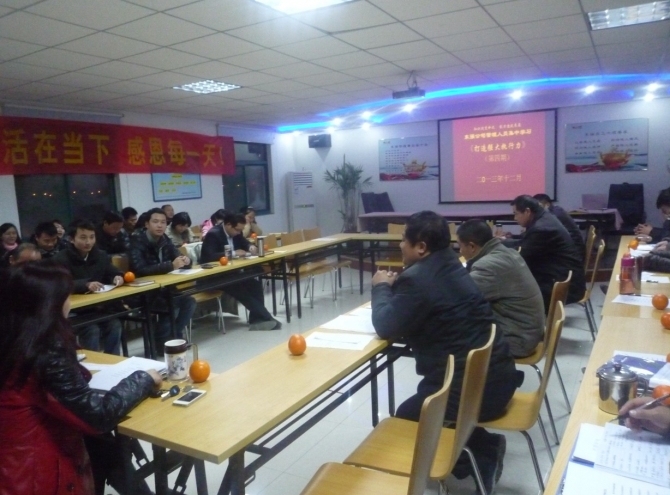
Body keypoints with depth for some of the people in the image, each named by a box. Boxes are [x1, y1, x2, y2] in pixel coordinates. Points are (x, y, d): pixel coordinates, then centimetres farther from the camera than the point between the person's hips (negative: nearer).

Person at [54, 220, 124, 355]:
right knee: (92, 330, -28)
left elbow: (112, 273, 14)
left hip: (98, 307, 5)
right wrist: (86, 285, -40)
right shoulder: (61, 259, -11)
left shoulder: (101, 255, 9)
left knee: (114, 325, -19)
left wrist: (117, 277, -12)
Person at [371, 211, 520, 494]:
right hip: (498, 377, 9)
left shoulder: (416, 278, -19)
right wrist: (394, 286, 9)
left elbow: (386, 327, -11)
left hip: (470, 389, -9)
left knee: (404, 419, 16)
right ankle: (484, 449, 15)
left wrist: (382, 288, 3)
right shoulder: (450, 266, 9)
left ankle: (482, 452, 7)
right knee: (419, 406, 29)